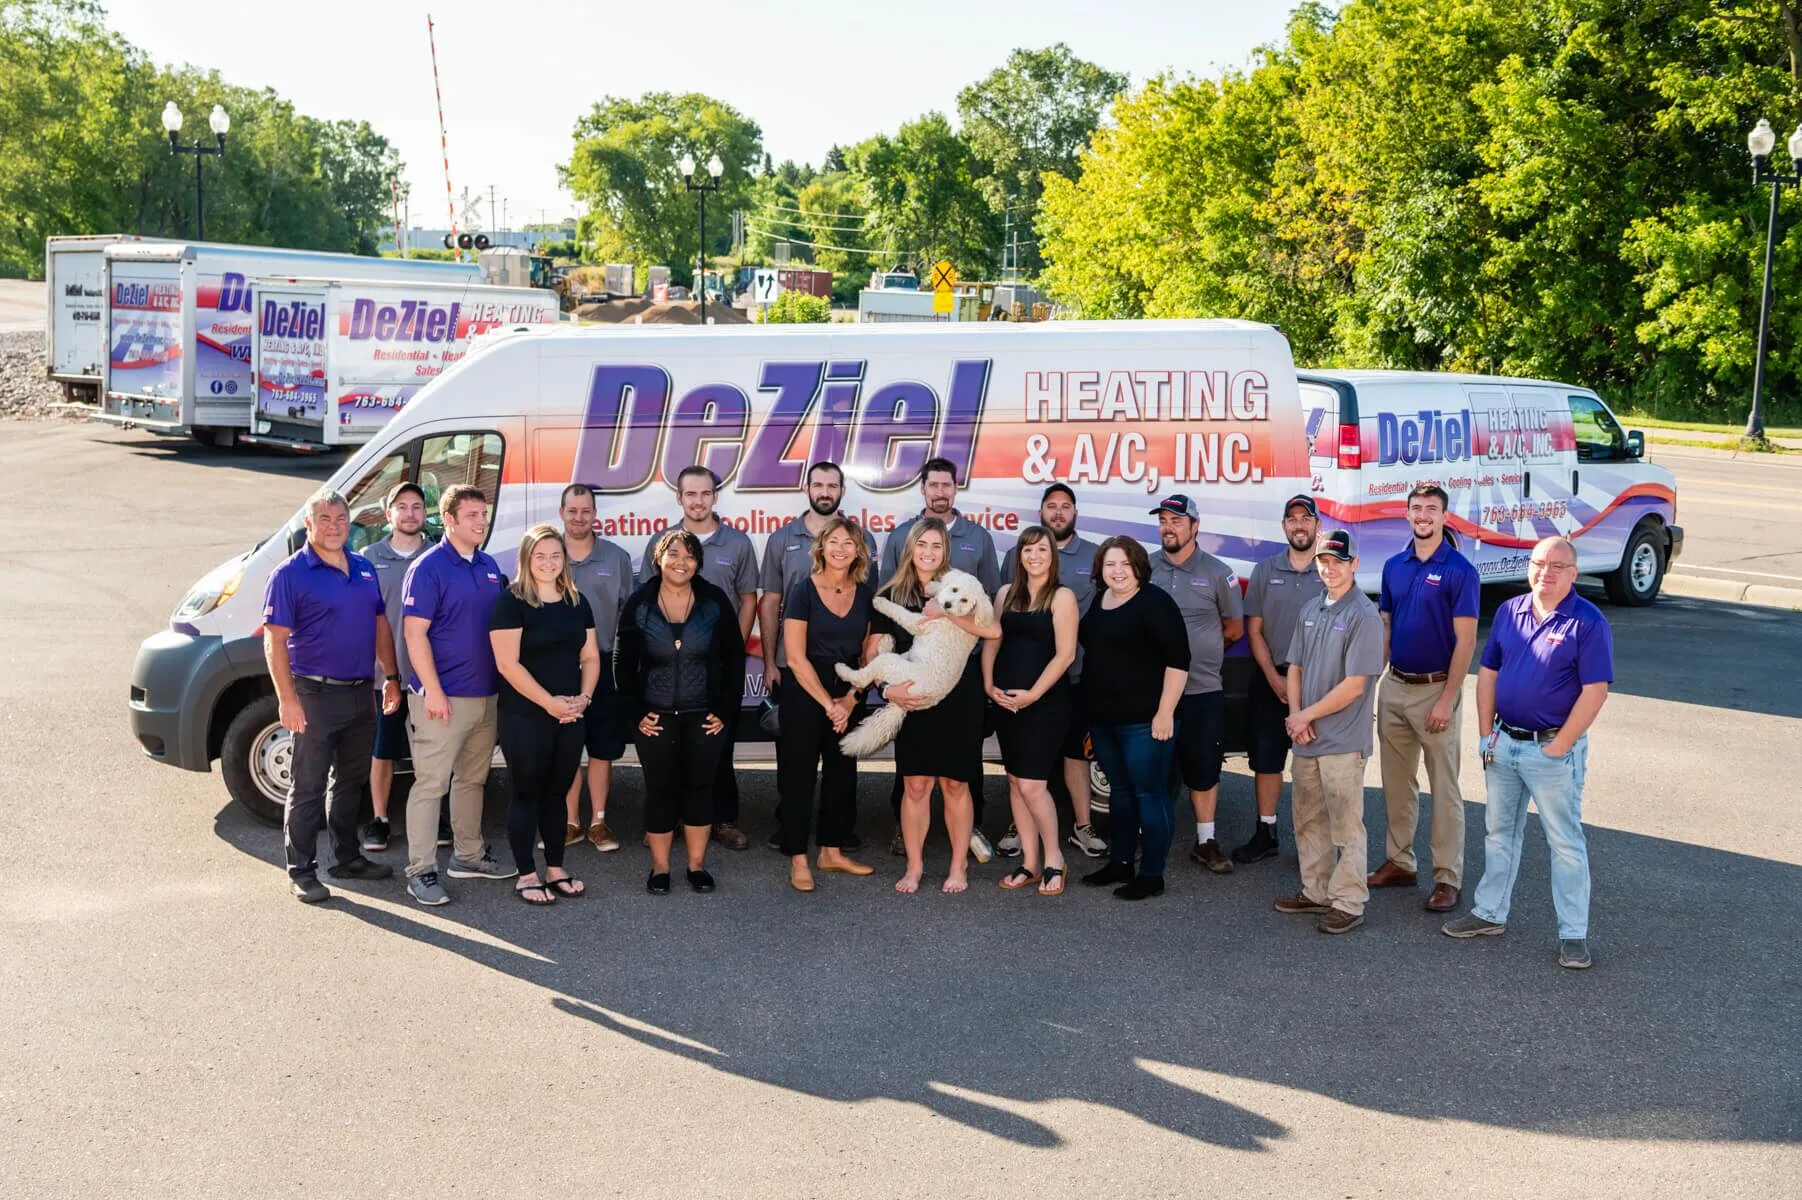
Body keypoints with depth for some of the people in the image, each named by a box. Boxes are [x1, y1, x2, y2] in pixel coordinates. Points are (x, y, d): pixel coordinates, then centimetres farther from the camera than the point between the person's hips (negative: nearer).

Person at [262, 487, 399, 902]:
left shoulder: (364, 568, 10)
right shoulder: (290, 574, -10)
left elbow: (380, 624, 17)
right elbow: (275, 641, -13)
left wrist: (391, 677, 12)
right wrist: (287, 699, -19)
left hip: (361, 693, 7)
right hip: (316, 696, -7)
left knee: (352, 781, 17)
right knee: (308, 786, 0)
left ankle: (347, 857, 30)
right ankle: (301, 871, 8)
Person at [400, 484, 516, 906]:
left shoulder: (489, 567, 11)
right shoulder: (428, 568, -11)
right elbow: (415, 633, -15)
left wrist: (503, 682, 12)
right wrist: (433, 691, -19)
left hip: (485, 694, 8)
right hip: (443, 698, -8)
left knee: (472, 778, 17)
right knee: (430, 783, -4)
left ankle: (469, 855, 30)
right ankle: (421, 871, 1)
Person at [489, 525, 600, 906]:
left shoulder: (577, 603, 10)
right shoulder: (511, 602, -9)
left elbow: (590, 656, 13)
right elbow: (508, 664, -16)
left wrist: (583, 697, -5)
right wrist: (548, 702, -18)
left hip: (570, 717, 6)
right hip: (523, 718, -5)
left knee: (557, 792, 12)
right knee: (527, 792, 2)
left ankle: (556, 869, 21)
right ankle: (526, 876, 10)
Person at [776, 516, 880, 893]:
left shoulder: (866, 594, 3)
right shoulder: (803, 591, -9)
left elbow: (870, 654, 4)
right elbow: (795, 657, -12)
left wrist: (849, 699, -7)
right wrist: (827, 703, -13)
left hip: (848, 696, 5)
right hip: (804, 693, -4)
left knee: (843, 773, 10)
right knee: (799, 774, 1)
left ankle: (832, 852, 23)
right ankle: (798, 860, 8)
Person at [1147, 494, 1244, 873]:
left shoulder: (1217, 572, 2)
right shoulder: (1145, 568, 4)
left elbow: (1234, 629, 10)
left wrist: (1200, 651, 8)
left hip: (1203, 689, -1)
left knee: (1204, 768, 6)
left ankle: (1206, 842, 16)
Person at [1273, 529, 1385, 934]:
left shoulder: (1364, 616, -12)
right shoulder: (1309, 611, 12)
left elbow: (1354, 685, -16)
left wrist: (1307, 715, -10)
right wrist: (1295, 714, -2)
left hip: (1343, 741, -8)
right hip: (1306, 737, 8)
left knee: (1346, 825, -2)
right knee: (1308, 821, 15)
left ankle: (1348, 903, 5)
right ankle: (1316, 892, 27)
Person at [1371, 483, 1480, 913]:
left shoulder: (1459, 570, -10)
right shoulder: (1394, 567, 8)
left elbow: (1465, 640, -13)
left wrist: (1447, 699, -17)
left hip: (1436, 690, -6)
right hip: (1394, 687, 6)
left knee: (1444, 789, 0)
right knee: (1396, 783, 13)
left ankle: (1447, 878, 5)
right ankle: (1399, 862, 25)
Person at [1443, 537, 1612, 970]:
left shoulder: (1587, 622, -13)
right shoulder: (1510, 612, 5)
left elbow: (1595, 691, -16)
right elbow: (1488, 673, 10)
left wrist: (1559, 748, -16)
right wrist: (1487, 734, 2)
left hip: (1553, 749, -6)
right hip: (1503, 743, 6)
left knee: (1566, 842, 2)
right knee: (1499, 832, 17)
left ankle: (1574, 934, 9)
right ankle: (1490, 913, 30)